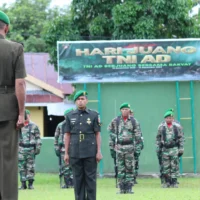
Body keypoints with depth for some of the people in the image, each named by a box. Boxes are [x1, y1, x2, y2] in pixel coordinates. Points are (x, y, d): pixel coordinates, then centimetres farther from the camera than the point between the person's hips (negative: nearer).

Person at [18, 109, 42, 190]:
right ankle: (23, 184, 4)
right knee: (21, 167, 0)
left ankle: (30, 183, 3)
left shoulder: (34, 126, 4)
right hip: (21, 149, 2)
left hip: (31, 149, -2)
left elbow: (38, 138, 3)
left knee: (30, 167, -2)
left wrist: (38, 148, -4)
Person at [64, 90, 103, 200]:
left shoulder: (94, 115, 3)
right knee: (77, 179, 5)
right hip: (75, 153, 2)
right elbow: (67, 135, 8)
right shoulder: (70, 116, 7)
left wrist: (99, 151, -4)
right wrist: (66, 153, 4)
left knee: (90, 179, 1)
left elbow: (97, 134, 2)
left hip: (90, 153, -2)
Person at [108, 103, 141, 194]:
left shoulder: (133, 121, 4)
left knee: (130, 168, 0)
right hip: (119, 147, 0)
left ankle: (129, 187, 4)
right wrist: (111, 147, 3)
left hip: (129, 147, 0)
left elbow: (137, 135, 7)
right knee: (120, 168, 1)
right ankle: (121, 188, 5)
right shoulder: (115, 121, 3)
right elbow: (111, 134, 7)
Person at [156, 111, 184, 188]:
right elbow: (158, 138, 11)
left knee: (174, 166, -3)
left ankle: (174, 182, 2)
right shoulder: (161, 127, 6)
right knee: (165, 167, 2)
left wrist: (181, 149, 1)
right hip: (165, 149, 1)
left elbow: (181, 138, 5)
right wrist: (158, 148, 6)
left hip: (174, 149, -1)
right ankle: (166, 182, 10)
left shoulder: (177, 126, 3)